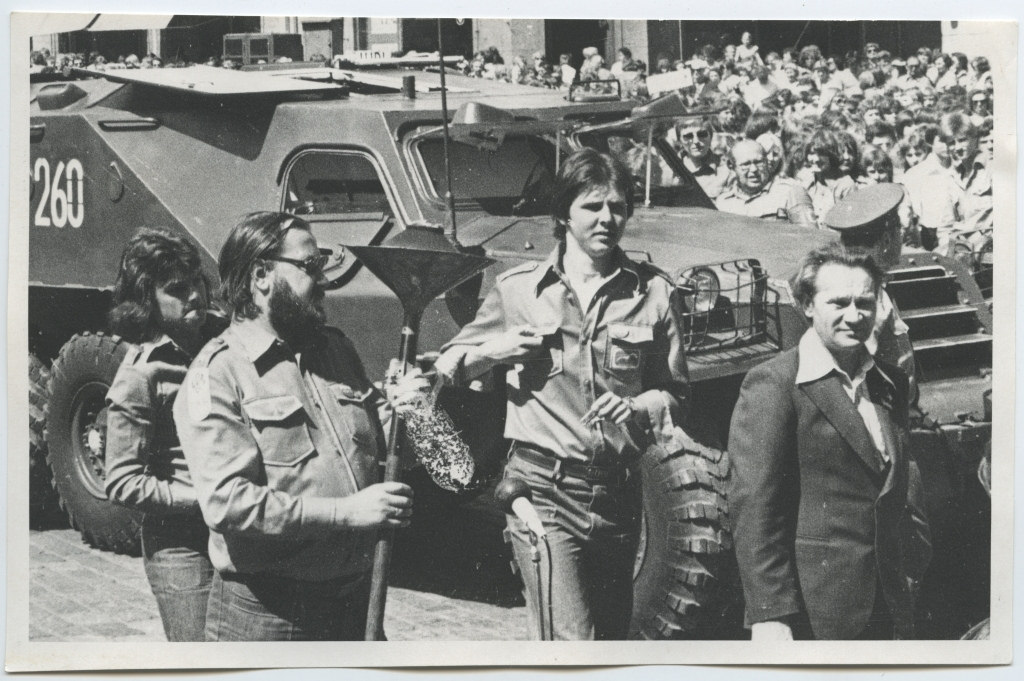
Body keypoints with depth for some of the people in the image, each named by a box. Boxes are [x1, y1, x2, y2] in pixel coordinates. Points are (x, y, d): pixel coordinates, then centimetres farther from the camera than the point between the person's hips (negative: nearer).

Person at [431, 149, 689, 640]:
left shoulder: (654, 293, 6)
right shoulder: (517, 289, 5)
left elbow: (675, 393, 12)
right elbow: (448, 365, 14)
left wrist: (637, 408, -10)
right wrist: (493, 351, -7)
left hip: (619, 493, 3)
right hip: (542, 489, -3)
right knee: (573, 653, -16)